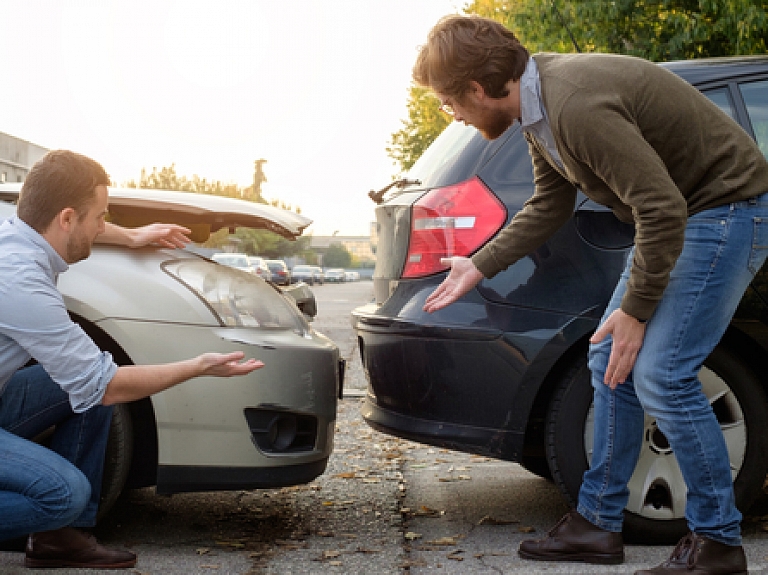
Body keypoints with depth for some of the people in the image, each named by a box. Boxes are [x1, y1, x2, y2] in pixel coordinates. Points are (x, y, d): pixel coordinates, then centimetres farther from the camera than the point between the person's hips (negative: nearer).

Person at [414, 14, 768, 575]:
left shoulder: (578, 107, -30)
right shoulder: (539, 101, 2)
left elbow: (662, 211, -29)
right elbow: (548, 206, 17)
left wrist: (635, 310, -19)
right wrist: (477, 267, 19)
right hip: (680, 210, 10)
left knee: (659, 374, -14)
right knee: (610, 360, 9)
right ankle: (599, 524, 18)